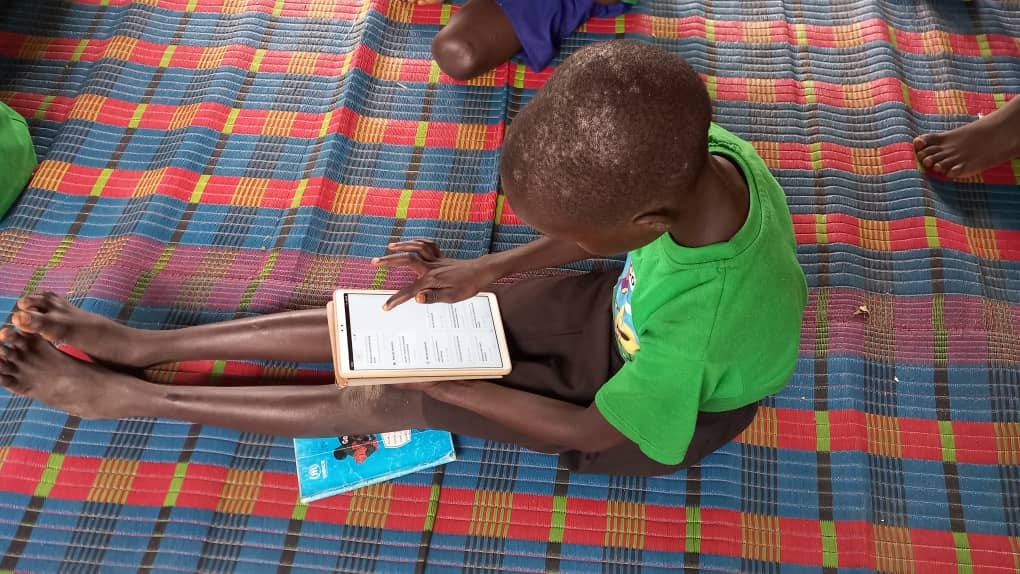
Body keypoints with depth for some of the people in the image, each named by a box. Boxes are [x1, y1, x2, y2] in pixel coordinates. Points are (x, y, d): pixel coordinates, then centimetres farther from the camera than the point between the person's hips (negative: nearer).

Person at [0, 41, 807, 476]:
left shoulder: (699, 330, -44)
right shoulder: (697, 148, -26)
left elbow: (594, 430, -25)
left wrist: (434, 382, -19)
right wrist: (491, 270, -9)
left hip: (658, 414, -5)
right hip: (622, 311, 6)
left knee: (392, 398, -11)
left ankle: (128, 395, 2)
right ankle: (139, 346, 7)